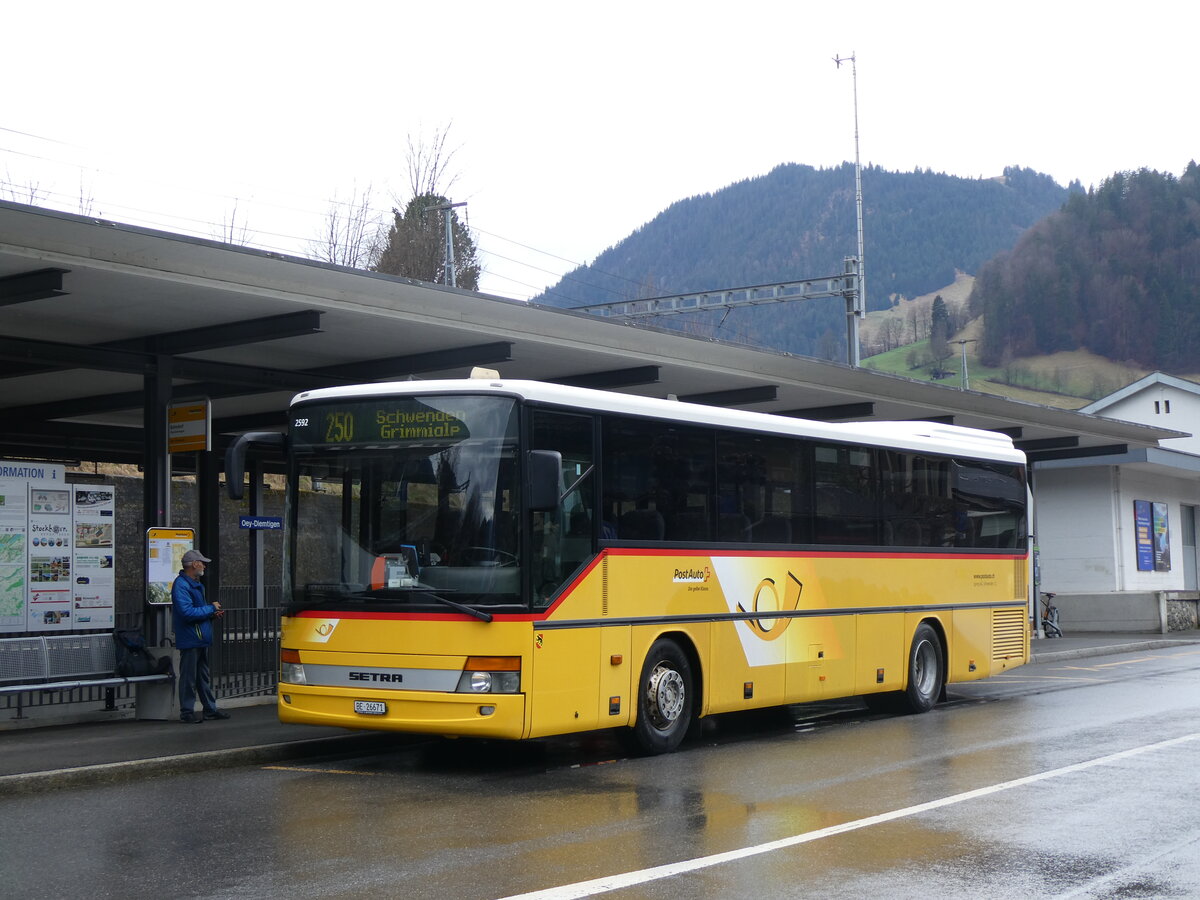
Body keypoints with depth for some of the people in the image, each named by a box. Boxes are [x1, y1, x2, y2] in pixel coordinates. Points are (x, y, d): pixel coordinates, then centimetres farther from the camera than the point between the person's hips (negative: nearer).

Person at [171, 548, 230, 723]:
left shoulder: (196, 584, 16)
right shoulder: (181, 585, -17)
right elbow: (187, 613, -26)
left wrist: (213, 613, 8)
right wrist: (211, 608, -16)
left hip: (201, 639, 10)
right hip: (190, 640, -10)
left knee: (204, 676, 16)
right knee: (189, 677, -2)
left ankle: (210, 709, 24)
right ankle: (187, 712, 4)